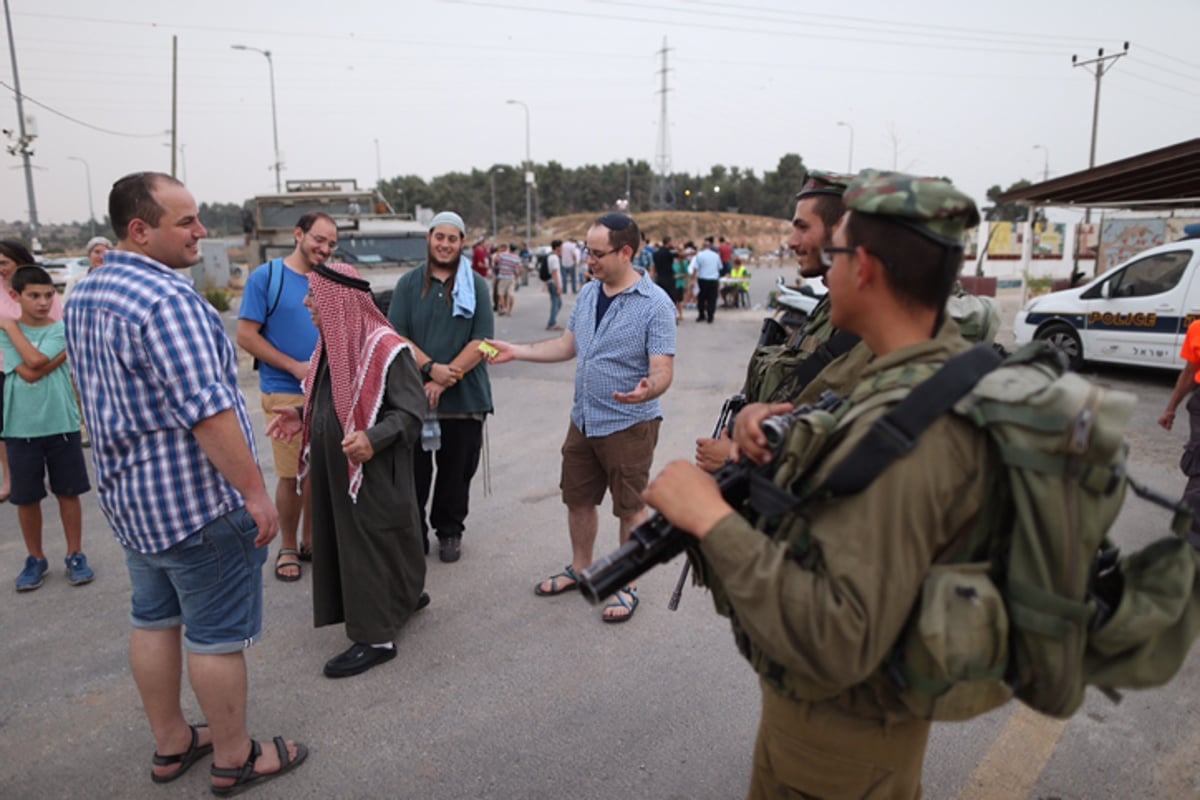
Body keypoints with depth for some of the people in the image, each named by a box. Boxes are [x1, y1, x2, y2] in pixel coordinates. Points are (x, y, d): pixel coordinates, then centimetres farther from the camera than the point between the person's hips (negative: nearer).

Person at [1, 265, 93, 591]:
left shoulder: (62, 330, -3)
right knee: (26, 498, 10)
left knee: (69, 492, 7)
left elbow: (36, 361, -19)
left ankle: (75, 555, 20)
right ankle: (36, 558, 26)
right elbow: (28, 373, -15)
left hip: (62, 425, -1)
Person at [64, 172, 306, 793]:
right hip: (198, 501, -9)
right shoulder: (167, 299, -23)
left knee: (153, 620, 19)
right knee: (216, 635, 5)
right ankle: (234, 760, 21)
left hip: (127, 494, 10)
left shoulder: (83, 296, 9)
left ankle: (170, 744, 35)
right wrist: (255, 492, -21)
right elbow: (207, 411, -27)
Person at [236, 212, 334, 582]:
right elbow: (246, 336, -8)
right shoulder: (266, 277, -5)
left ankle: (311, 541, 28)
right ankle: (288, 548, 19)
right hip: (285, 394, -4)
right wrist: (295, 367, -15)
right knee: (291, 475, 1)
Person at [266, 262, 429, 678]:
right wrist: (303, 418, 6)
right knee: (343, 535, 20)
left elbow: (411, 411, -18)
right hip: (334, 468, 9)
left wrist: (373, 438, -32)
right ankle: (404, 597, 39)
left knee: (369, 543, 0)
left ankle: (376, 638, 14)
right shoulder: (331, 342, 7)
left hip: (373, 472, -9)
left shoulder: (386, 348, -20)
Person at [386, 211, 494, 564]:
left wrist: (446, 379, -14)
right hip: (413, 397, 0)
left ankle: (449, 532, 27)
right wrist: (431, 368, -16)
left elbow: (481, 341, -5)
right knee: (414, 471, 7)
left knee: (456, 471, 10)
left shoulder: (476, 285, 4)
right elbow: (395, 335, -2)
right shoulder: (409, 283, 7)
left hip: (464, 398, 0)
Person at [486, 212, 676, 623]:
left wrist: (647, 390, -43)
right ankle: (579, 568, 39)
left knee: (630, 508, 7)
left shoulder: (655, 305, -17)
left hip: (629, 424, -7)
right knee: (578, 498, 18)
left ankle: (628, 586, 25)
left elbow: (662, 370, -21)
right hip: (583, 420, 7)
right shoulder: (587, 293, 4)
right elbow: (567, 345, 14)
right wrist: (516, 351, 8)